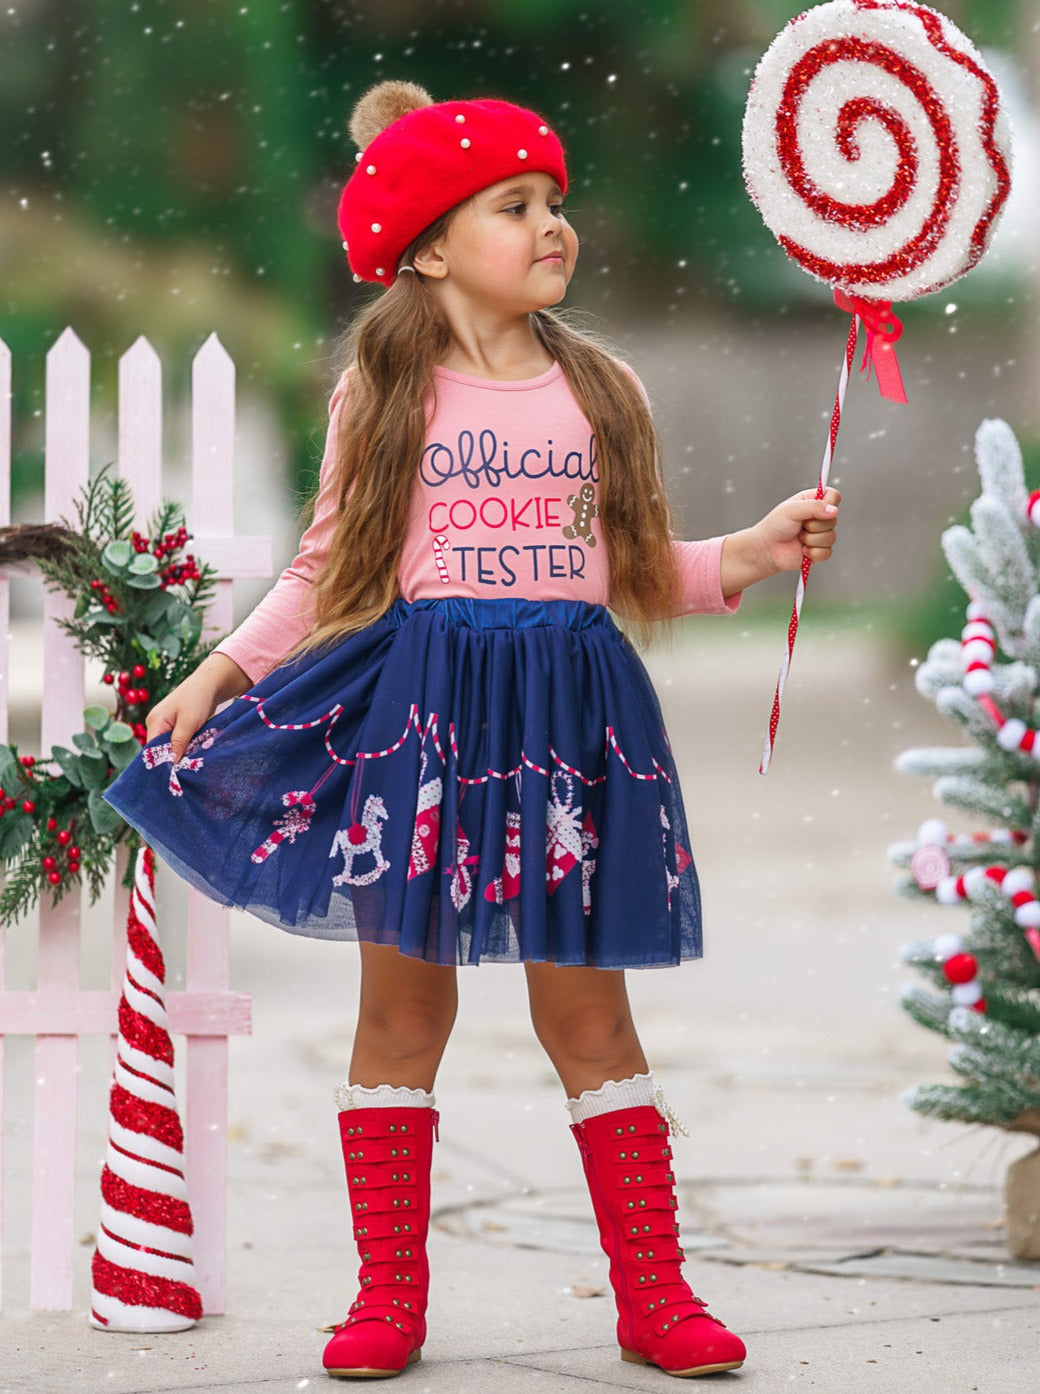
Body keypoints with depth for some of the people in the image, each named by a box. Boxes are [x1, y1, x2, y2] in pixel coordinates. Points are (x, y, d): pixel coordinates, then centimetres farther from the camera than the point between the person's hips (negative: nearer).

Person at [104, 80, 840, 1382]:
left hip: (570, 714, 1)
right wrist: (220, 673, 1)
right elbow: (326, 571, 8)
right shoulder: (384, 393, 4)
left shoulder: (601, 390, 10)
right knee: (402, 1002, 1)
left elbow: (644, 566, 14)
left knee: (586, 1010, 2)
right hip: (415, 707, -1)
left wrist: (754, 551, -1)